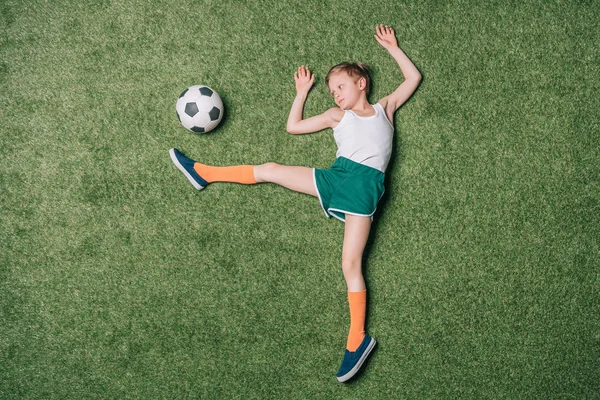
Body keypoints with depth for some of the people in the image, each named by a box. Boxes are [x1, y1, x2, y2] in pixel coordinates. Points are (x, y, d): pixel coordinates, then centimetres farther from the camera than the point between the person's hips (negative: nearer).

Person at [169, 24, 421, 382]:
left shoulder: (385, 108, 19)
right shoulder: (337, 115, 22)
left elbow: (414, 77, 27)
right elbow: (293, 126, 23)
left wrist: (392, 47, 27)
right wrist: (302, 92, 28)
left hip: (365, 184, -3)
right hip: (337, 175, 3)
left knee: (350, 265, -13)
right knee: (270, 170, 0)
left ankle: (358, 339, -12)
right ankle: (203, 173, 14)